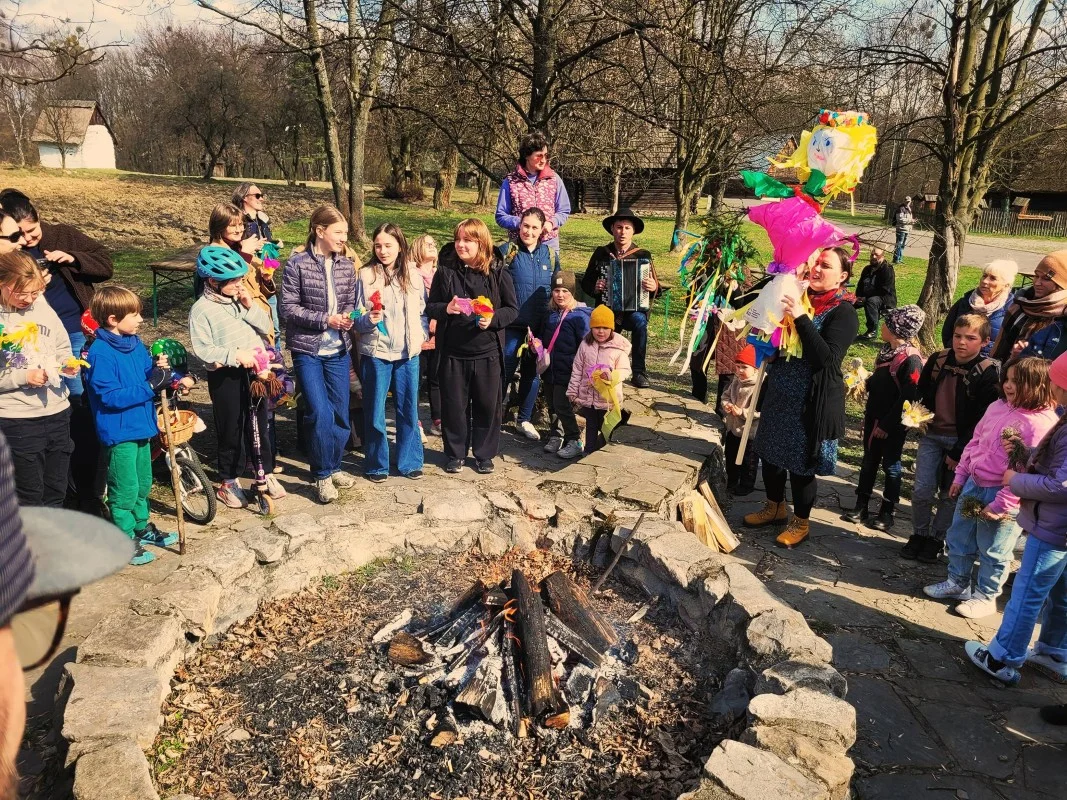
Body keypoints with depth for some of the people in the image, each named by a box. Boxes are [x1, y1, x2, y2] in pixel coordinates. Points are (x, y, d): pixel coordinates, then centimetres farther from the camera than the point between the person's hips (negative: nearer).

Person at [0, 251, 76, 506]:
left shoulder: (43, 308, 2)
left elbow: (63, 349, 14)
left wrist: (67, 364, -5)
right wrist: (24, 377, -21)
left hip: (57, 410, 5)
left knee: (56, 492, 15)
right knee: (30, 496, 6)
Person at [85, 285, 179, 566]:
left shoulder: (135, 343, 5)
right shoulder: (100, 353, -20)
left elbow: (148, 375, 12)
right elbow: (110, 396, -25)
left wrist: (160, 370, -10)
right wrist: (150, 386, -26)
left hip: (141, 426, 8)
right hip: (119, 431, -8)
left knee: (143, 483, 22)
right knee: (125, 489, 2)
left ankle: (141, 526, 39)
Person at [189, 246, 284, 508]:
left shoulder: (241, 299, 8)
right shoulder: (201, 309, -9)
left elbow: (266, 327, 6)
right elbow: (203, 349, -17)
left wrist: (250, 307, -8)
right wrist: (235, 355, -25)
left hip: (255, 370, 5)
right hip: (225, 377, -5)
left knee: (261, 424, 13)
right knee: (231, 430, 5)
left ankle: (267, 474, 27)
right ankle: (228, 482, 20)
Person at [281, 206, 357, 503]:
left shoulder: (346, 264, 4)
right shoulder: (297, 263, -9)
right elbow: (289, 308, -10)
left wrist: (348, 316, -10)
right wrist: (324, 320, -19)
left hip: (339, 350, 5)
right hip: (307, 350, -4)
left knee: (341, 413, 9)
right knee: (320, 413, -11)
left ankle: (333, 466, 30)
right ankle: (322, 475, 8)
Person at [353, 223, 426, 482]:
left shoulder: (414, 275, 3)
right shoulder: (366, 275, -4)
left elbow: (423, 312, 14)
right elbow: (357, 319, -2)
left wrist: (421, 336, 3)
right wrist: (369, 320, -21)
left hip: (408, 353, 2)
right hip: (375, 353, -2)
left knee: (408, 410, 10)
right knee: (375, 412, 6)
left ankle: (410, 461, 23)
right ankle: (377, 464, 20)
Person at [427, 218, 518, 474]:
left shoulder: (497, 272, -3)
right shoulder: (445, 271, 1)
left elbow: (512, 308, 1)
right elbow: (430, 307, 6)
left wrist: (493, 319, -17)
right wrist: (445, 309, -16)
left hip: (487, 352, -1)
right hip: (453, 352, 1)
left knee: (487, 405, 8)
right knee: (454, 405, 9)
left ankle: (484, 454, 25)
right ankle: (455, 453, 26)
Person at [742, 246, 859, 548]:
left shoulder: (843, 312, -12)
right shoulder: (798, 296, 4)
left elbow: (827, 357, -25)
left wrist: (801, 318, -31)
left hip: (811, 401, -6)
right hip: (779, 393, 6)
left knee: (801, 461, 6)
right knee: (770, 452, 18)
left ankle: (800, 522, 26)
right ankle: (774, 507, 41)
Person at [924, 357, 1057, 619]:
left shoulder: (1041, 424, -20)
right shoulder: (997, 407, 4)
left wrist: (1000, 504, -20)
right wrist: (960, 476, 14)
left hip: (1003, 494, -7)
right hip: (973, 484, 8)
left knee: (992, 552, 8)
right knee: (958, 538, 18)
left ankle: (985, 597, 27)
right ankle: (957, 583, 37)